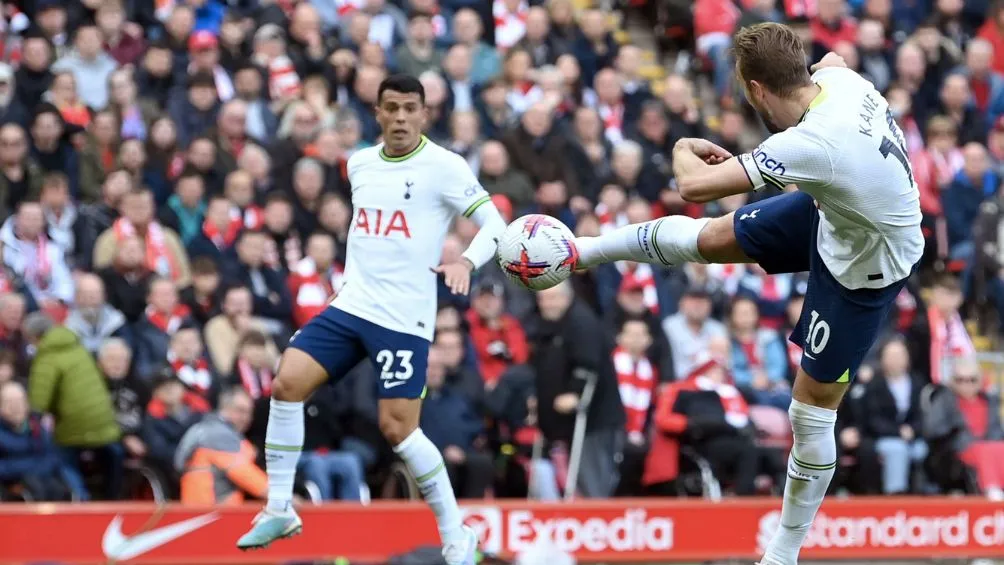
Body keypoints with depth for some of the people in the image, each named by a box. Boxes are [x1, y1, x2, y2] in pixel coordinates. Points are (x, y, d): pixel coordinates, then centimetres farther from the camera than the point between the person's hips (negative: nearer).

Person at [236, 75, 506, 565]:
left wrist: (465, 262, -25)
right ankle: (279, 510, 1)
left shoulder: (444, 167, -7)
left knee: (397, 428, -9)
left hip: (404, 319, -5)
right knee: (287, 384, -10)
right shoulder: (359, 164, 10)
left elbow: (495, 224, -8)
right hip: (350, 305, 5)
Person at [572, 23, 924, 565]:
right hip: (829, 214, 8)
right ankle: (585, 250, 40)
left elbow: (694, 184, -35)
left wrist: (685, 149, -14)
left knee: (811, 411, 6)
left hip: (865, 272, -8)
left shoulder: (807, 144, -42)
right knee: (702, 238, 16)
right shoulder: (840, 79, -20)